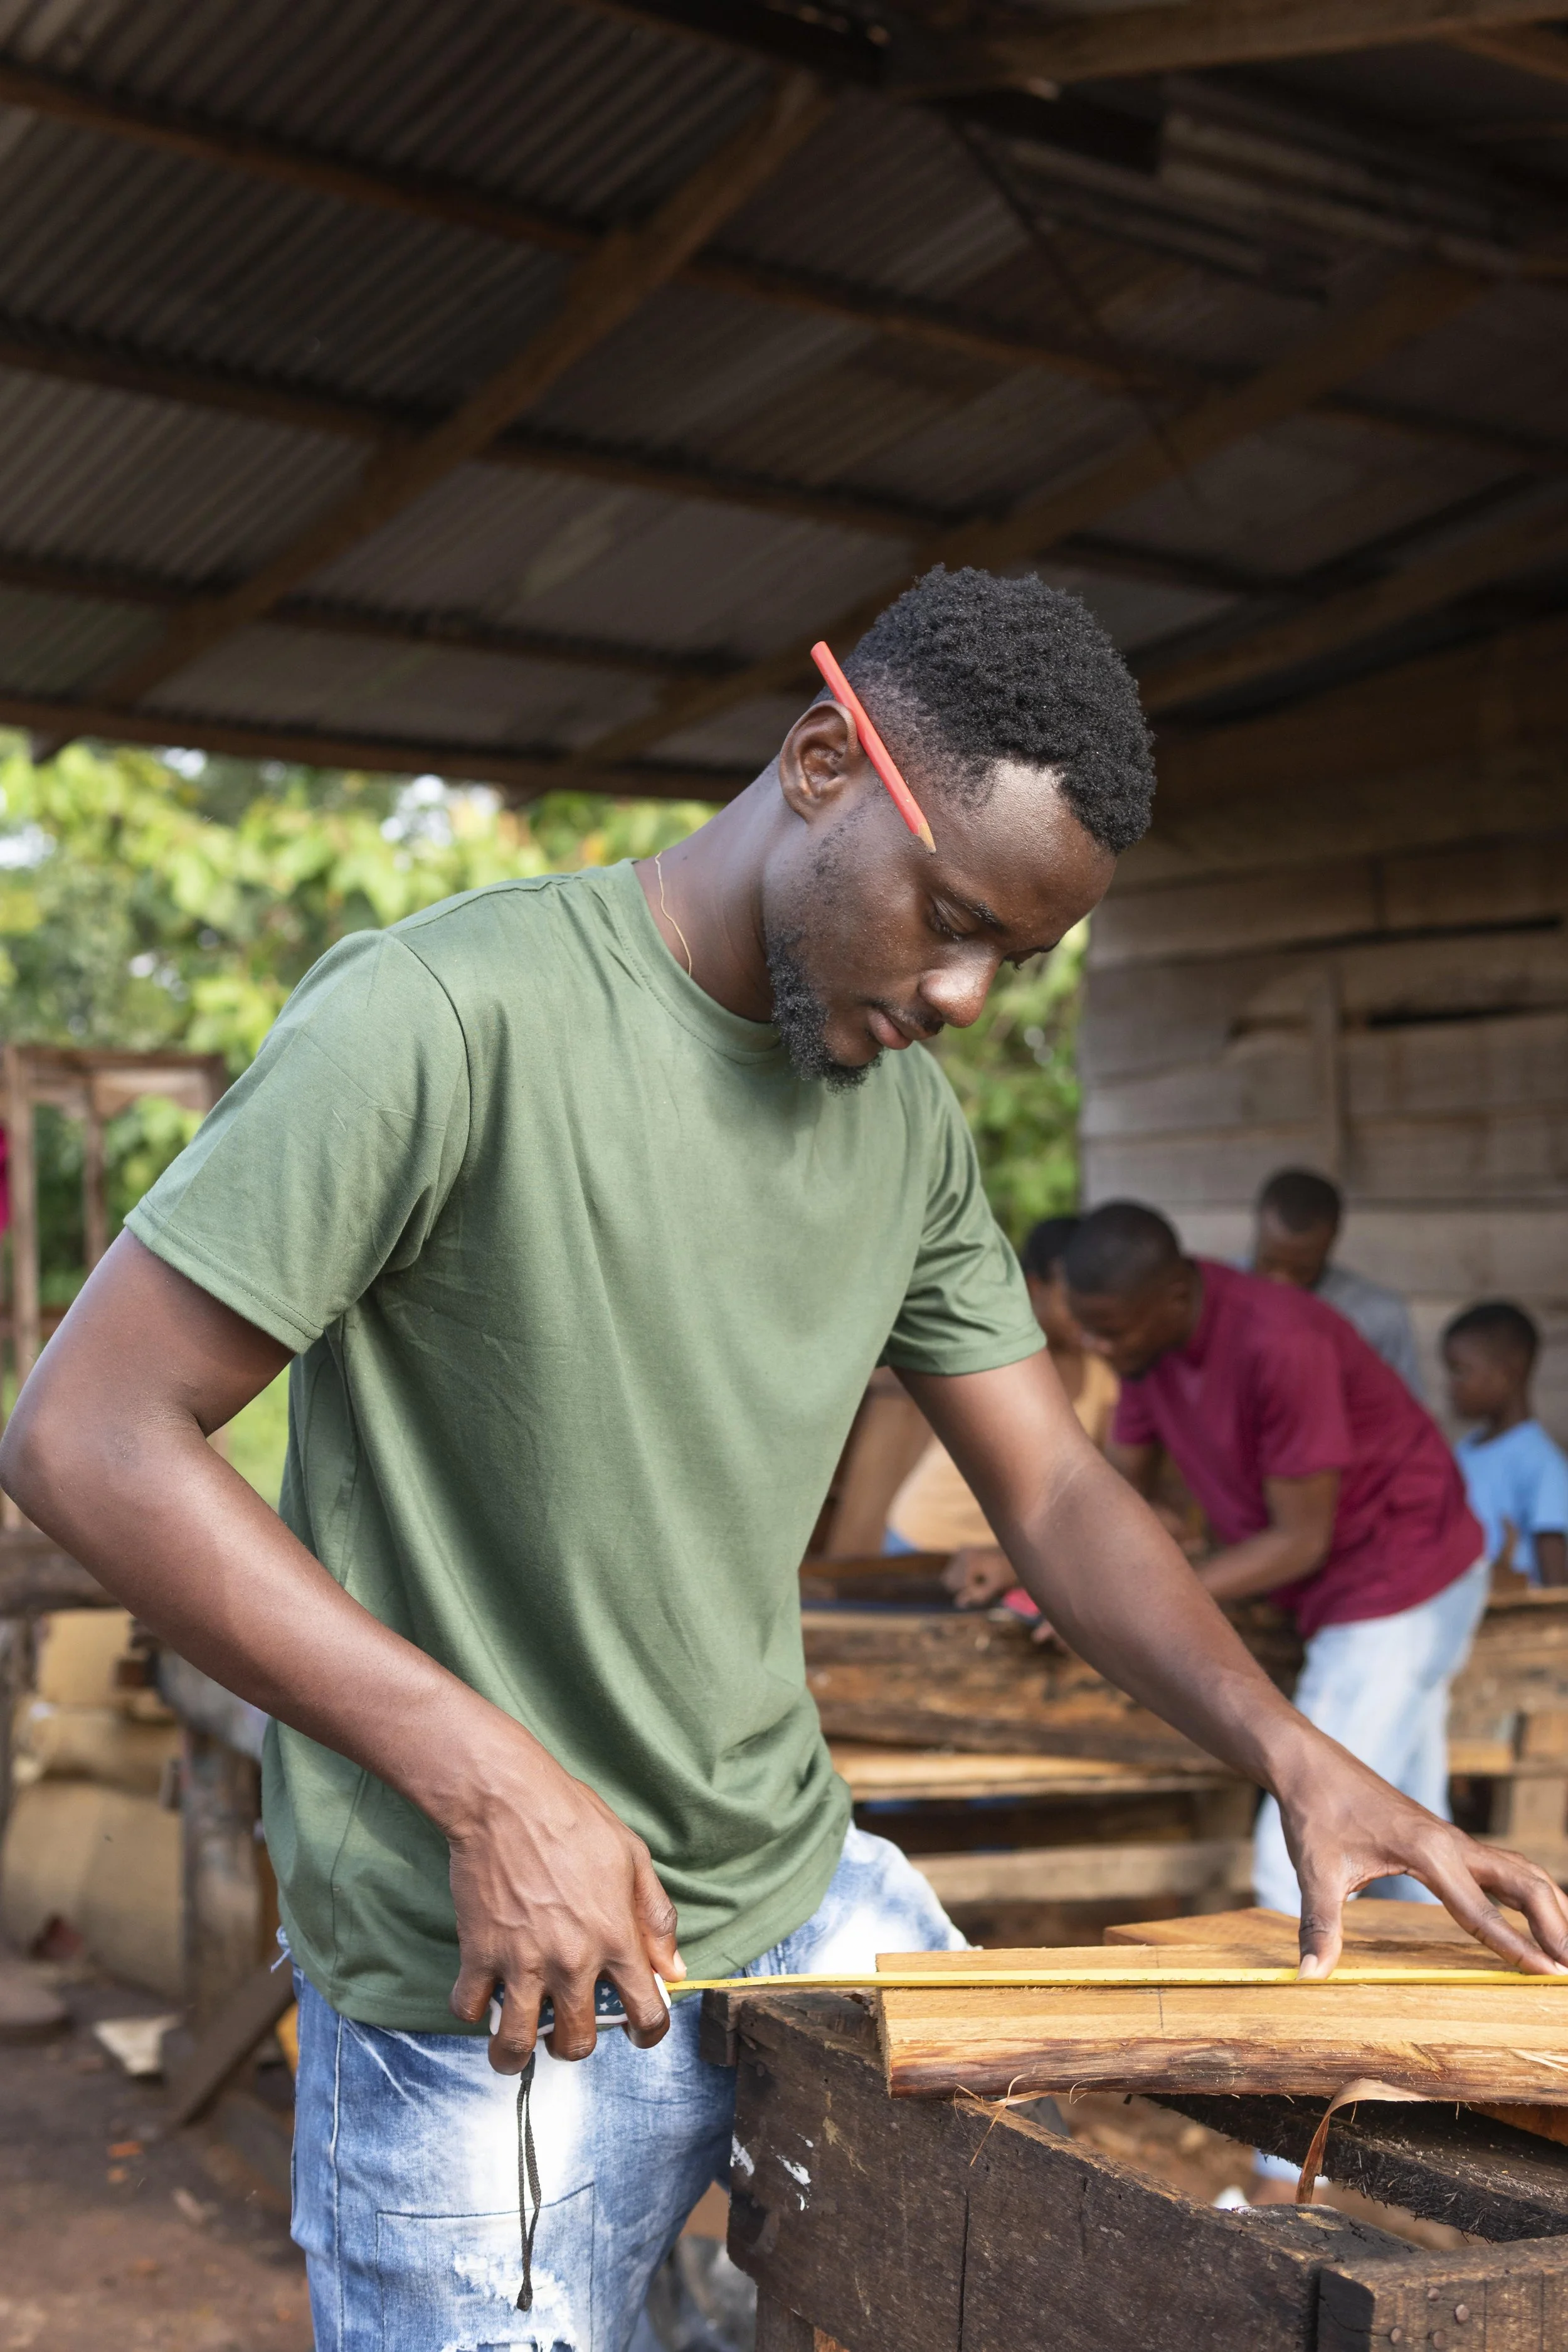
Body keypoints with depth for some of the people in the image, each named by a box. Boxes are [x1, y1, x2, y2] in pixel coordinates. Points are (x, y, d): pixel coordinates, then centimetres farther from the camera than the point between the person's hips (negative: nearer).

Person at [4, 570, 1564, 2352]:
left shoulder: (911, 1120, 4)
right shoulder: (445, 1016, -19)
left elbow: (1054, 1493, 8)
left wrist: (1294, 1752, -8)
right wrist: (492, 1780, -25)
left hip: (809, 1896, 7)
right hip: (489, 1997, -6)